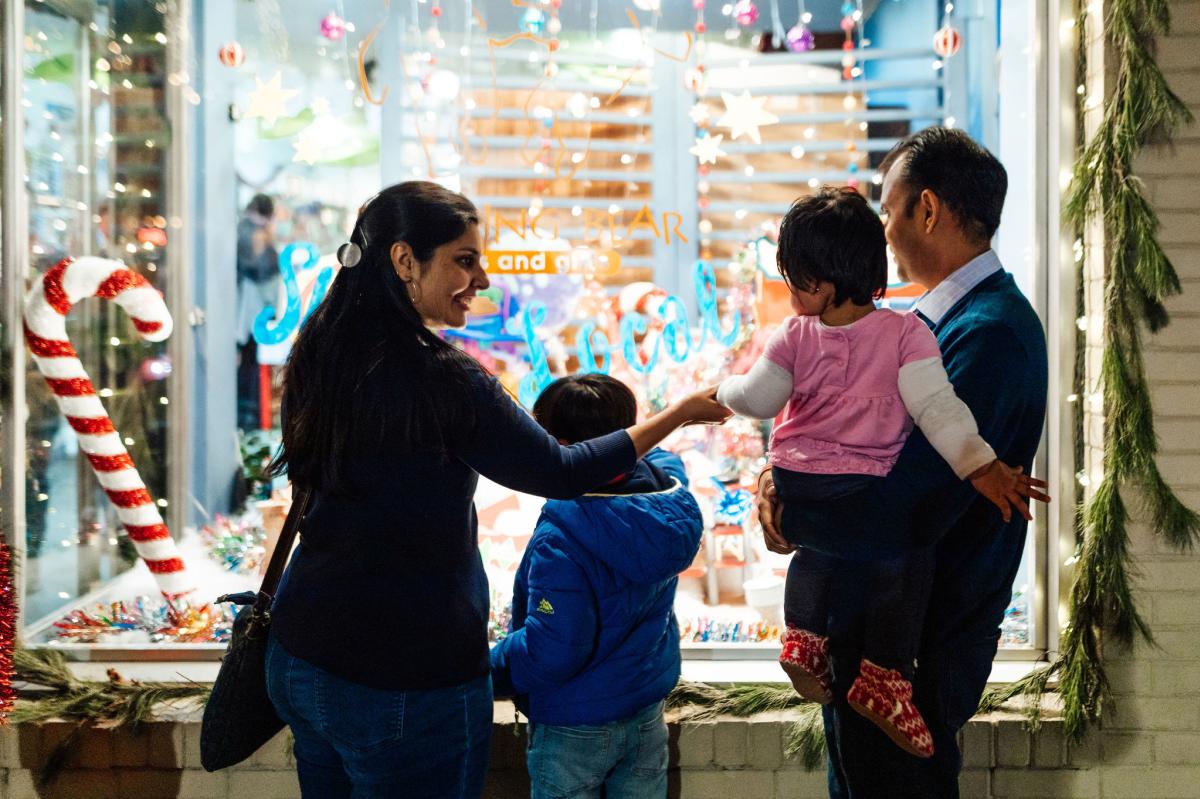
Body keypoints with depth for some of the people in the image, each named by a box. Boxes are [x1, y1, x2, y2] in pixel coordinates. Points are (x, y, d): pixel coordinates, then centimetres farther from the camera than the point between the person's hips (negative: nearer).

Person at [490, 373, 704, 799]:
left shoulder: (559, 539, -29)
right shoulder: (666, 486, -8)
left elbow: (552, 651, -29)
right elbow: (659, 455, 20)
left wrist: (491, 672, -15)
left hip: (574, 731, -6)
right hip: (647, 717, 7)